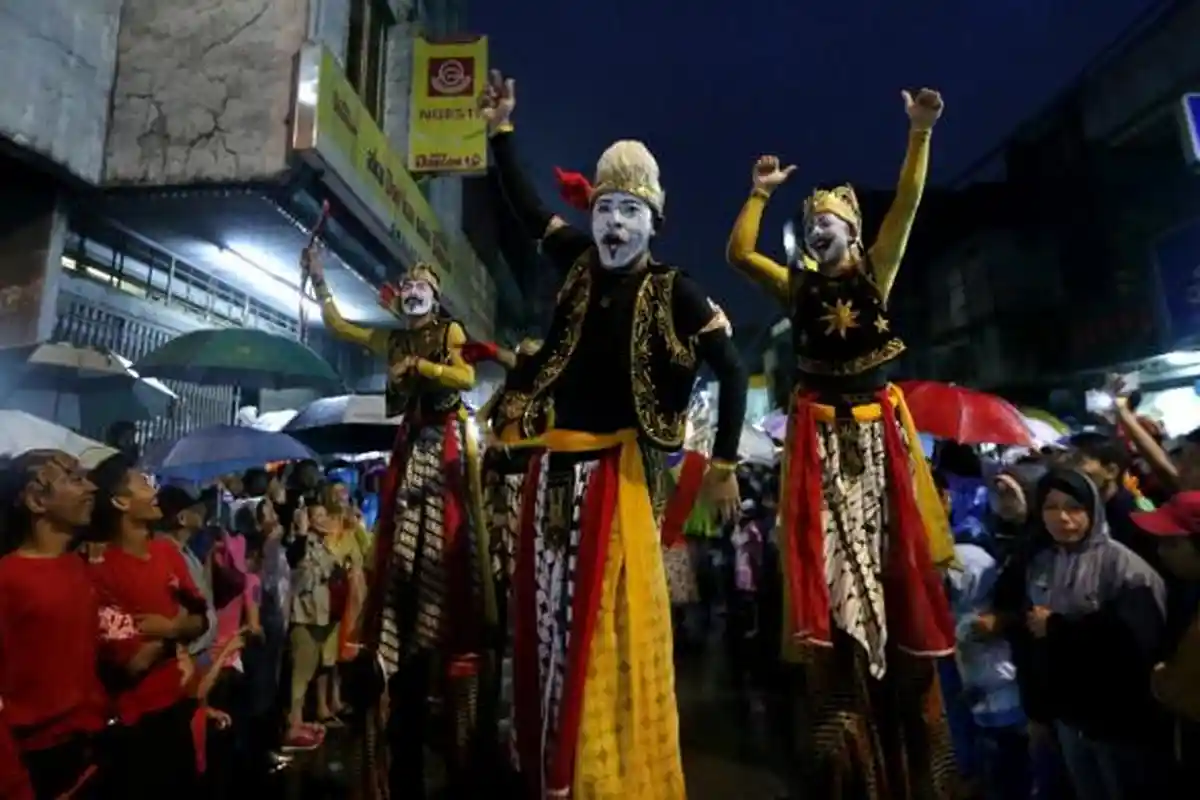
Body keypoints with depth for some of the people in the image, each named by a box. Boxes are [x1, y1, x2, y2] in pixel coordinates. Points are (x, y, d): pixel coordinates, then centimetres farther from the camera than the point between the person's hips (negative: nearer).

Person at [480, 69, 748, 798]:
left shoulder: (673, 291, -6)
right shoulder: (579, 261, 6)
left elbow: (733, 370, -4)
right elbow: (527, 207, 21)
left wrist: (725, 463, -5)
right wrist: (501, 130, 21)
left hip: (617, 469, -5)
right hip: (555, 464, 5)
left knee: (613, 627, 2)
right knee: (545, 618, 13)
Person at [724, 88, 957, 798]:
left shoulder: (875, 272, 7)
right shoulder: (797, 286, 9)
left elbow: (907, 205, -3)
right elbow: (738, 253, -2)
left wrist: (920, 135, -10)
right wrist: (761, 193, 1)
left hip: (880, 427, 0)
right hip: (820, 433, 0)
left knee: (891, 555, 2)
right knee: (829, 562, -2)